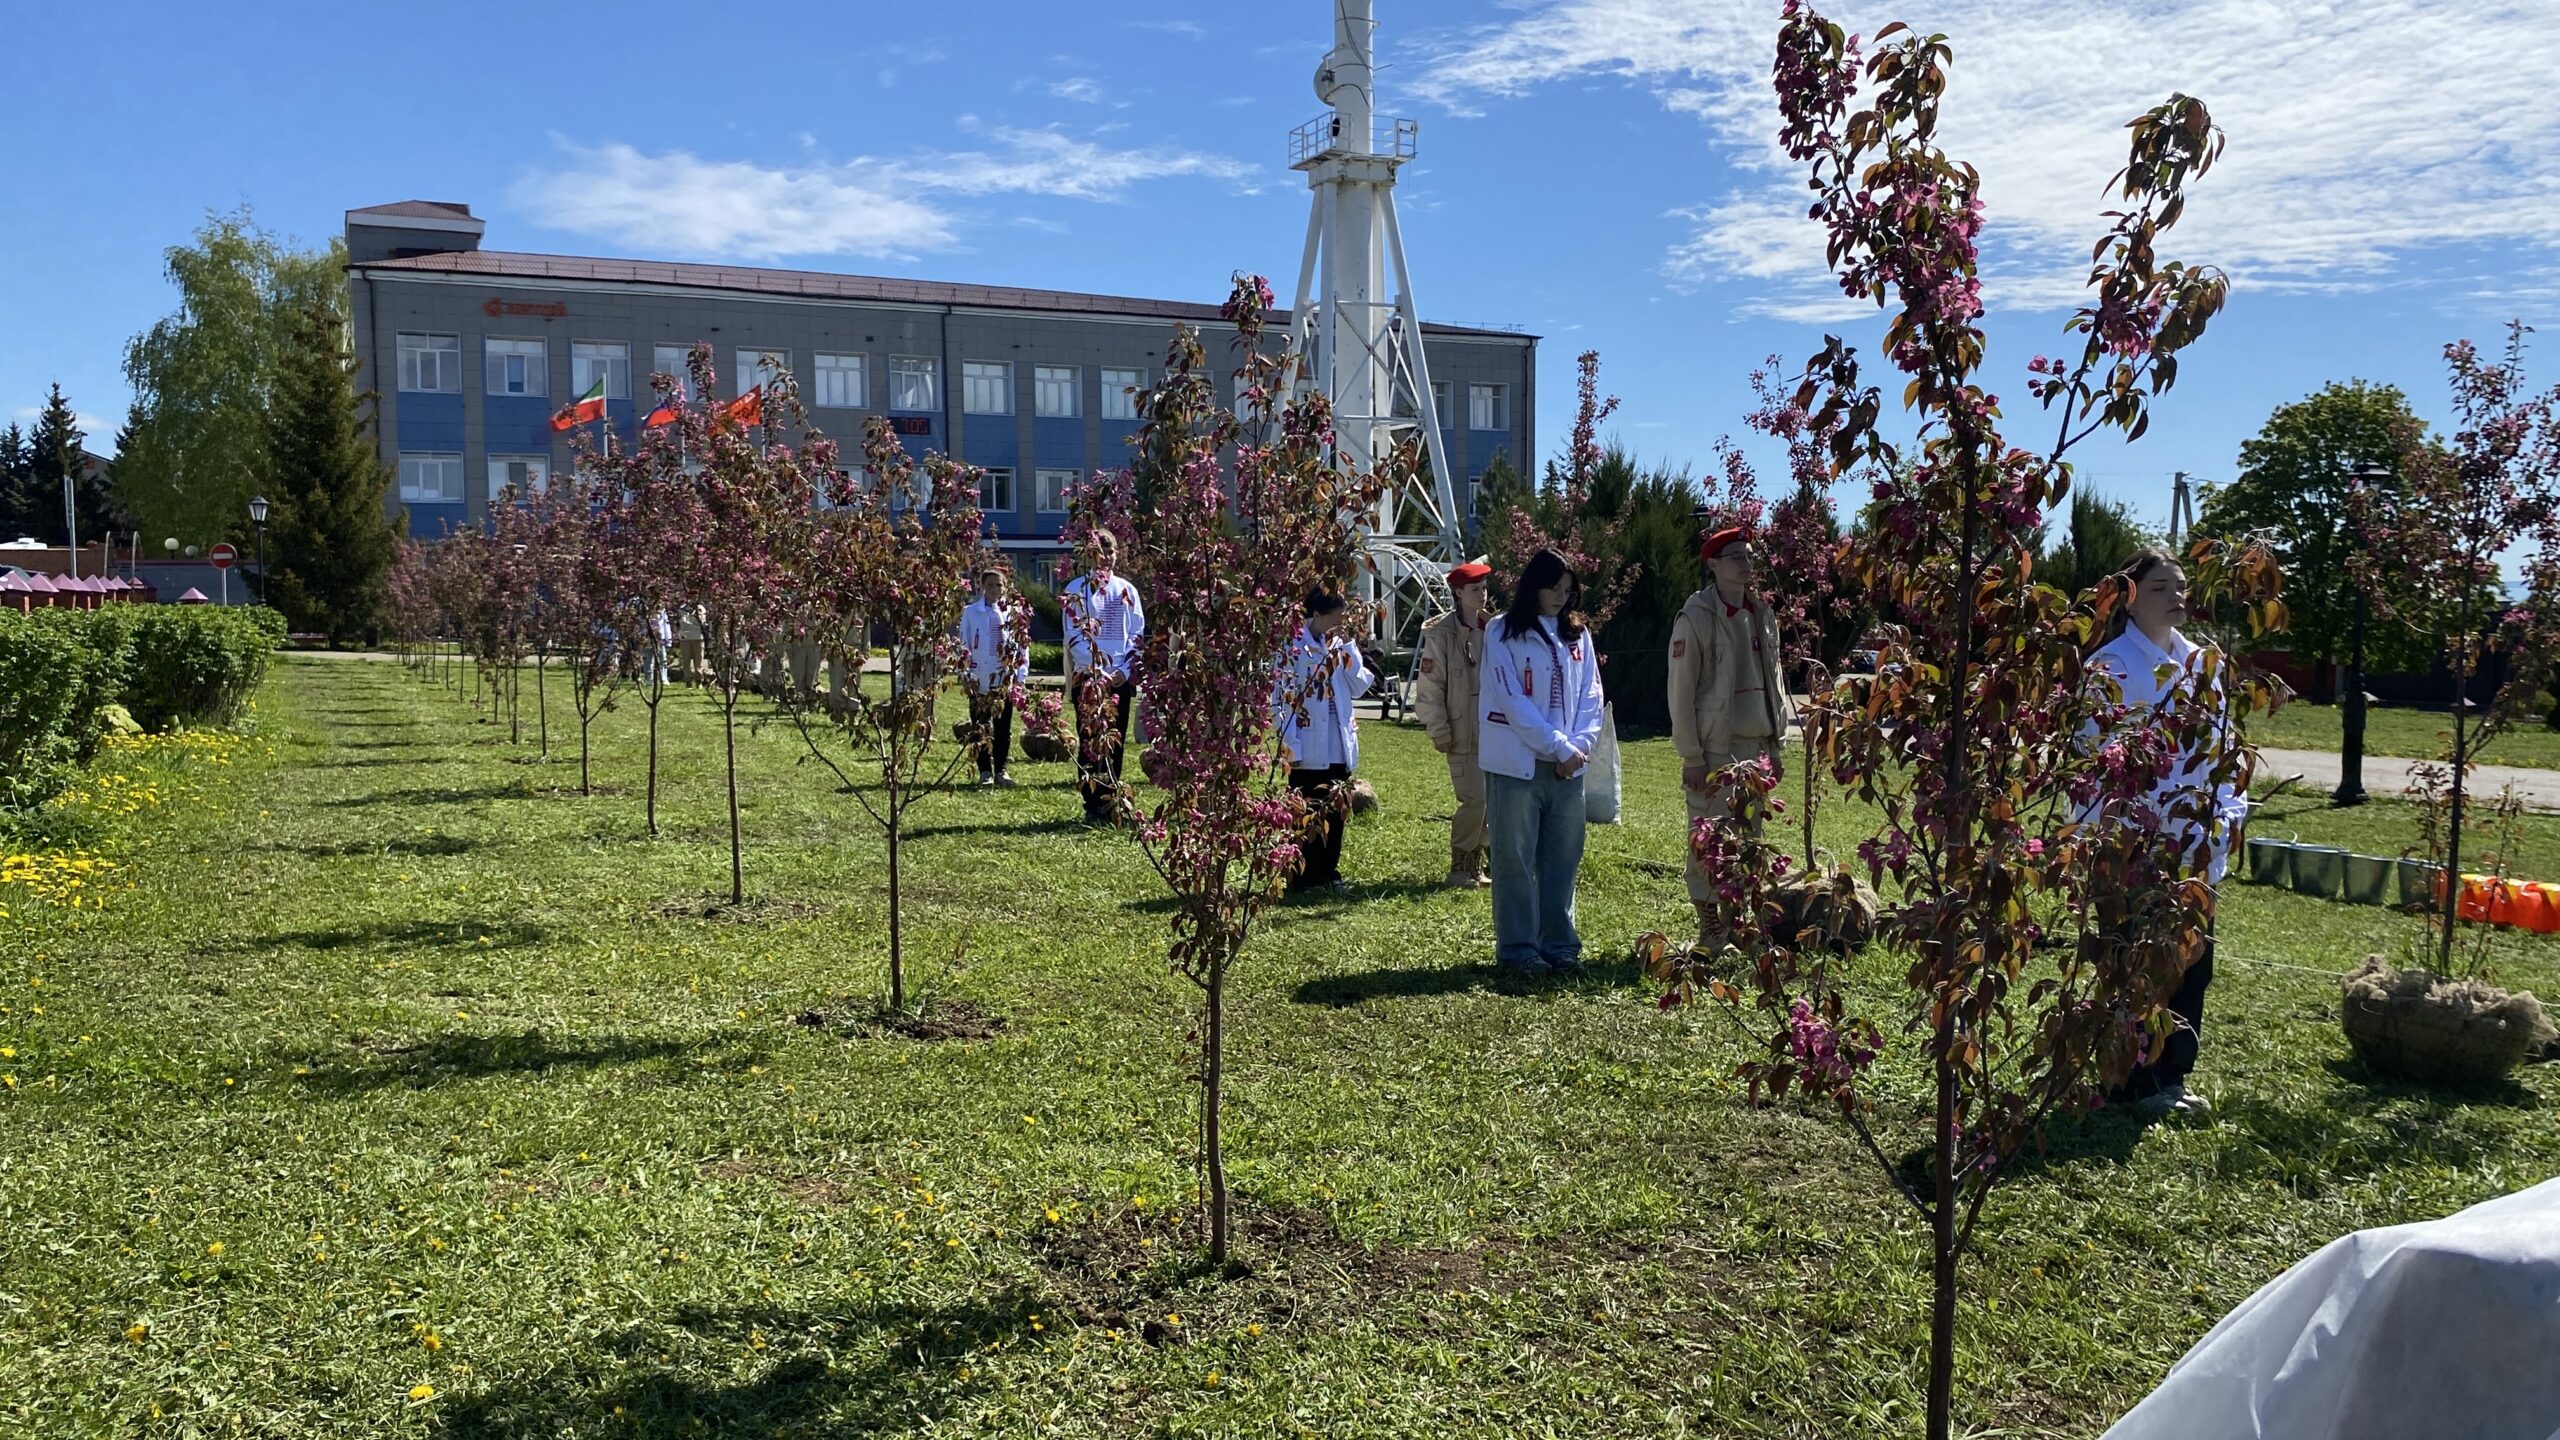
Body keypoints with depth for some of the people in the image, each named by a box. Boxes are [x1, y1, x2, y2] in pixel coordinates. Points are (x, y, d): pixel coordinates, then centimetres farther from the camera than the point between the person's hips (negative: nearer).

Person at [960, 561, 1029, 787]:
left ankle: (1001, 770, 15)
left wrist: (1020, 676, -1)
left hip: (1005, 681, 1)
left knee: (1003, 728, 7)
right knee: (980, 728, 5)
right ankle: (985, 772, 13)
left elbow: (1022, 645, 4)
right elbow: (964, 645, 2)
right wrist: (966, 675, -4)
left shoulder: (1014, 612, 3)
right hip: (979, 682, -1)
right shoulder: (971, 612, 0)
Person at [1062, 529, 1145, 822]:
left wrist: (1124, 670, -6)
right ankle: (1093, 805, 1)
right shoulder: (1076, 589, 1)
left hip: (1121, 677, 3)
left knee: (1115, 742, 6)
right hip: (1087, 677, -3)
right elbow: (1074, 636, -6)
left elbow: (1138, 632, 7)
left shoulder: (1126, 589, 11)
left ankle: (1111, 801, 12)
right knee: (1089, 742, -2)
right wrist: (1096, 672, -16)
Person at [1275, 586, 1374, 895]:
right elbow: (1280, 698, -12)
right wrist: (1290, 745, -16)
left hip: (1339, 747, 6)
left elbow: (1359, 686, 3)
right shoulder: (1292, 645, -9)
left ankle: (1327, 873, 21)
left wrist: (1348, 645, -5)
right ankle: (1302, 878, 10)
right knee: (1306, 815, 2)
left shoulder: (1340, 645, 10)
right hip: (1309, 750, -6)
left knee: (1335, 812, 11)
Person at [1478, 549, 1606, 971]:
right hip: (1517, 762, -5)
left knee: (1563, 858, 8)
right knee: (1516, 860, 1)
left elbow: (1591, 695, 9)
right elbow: (1512, 700, -10)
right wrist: (1560, 747, -12)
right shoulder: (1503, 633, -4)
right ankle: (1518, 948, 8)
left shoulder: (1577, 633, 11)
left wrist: (1581, 744, -7)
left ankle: (1560, 943, 17)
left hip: (1568, 765, 5)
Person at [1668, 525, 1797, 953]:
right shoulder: (1696, 618, -9)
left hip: (1756, 746, 7)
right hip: (1715, 749, -6)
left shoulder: (1762, 613, 12)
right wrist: (1691, 756, -13)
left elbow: (1774, 677, 18)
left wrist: (1777, 742, 15)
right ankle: (1709, 930, 6)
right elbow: (1681, 691, -10)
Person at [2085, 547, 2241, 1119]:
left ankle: (2171, 1076, 25)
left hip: (2194, 850, 7)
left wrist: (2228, 810, 6)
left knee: (2193, 960, 12)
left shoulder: (2201, 662, 12)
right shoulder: (2110, 666, -10)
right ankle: (2134, 1083, 15)